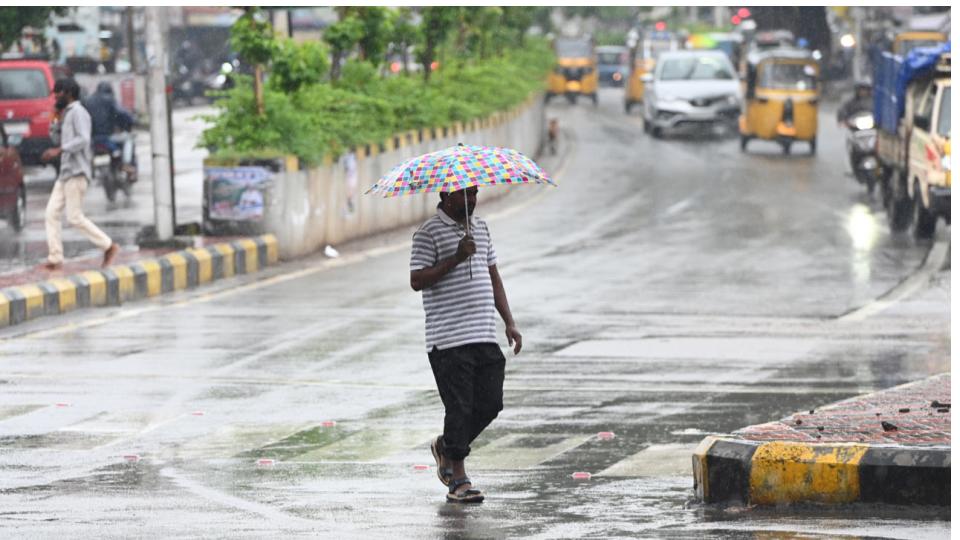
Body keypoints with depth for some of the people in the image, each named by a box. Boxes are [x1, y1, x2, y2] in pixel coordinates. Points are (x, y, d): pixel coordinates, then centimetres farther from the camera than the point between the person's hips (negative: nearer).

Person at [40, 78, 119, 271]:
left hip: (76, 173, -10)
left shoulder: (78, 112, -9)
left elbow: (84, 139, -23)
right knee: (52, 212, 0)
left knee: (74, 217, -10)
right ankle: (55, 258, -2)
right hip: (65, 174, 10)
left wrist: (59, 150, -26)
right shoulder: (68, 114, 21)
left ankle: (108, 246, -1)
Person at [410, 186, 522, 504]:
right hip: (448, 341, -7)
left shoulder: (480, 228, 16)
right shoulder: (429, 233, -6)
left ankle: (445, 448, 27)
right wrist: (456, 259, -21)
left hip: (485, 337, 7)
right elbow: (417, 281, -13)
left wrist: (509, 322, 15)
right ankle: (458, 481, 4)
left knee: (491, 403, 4)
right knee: (459, 408, -5)